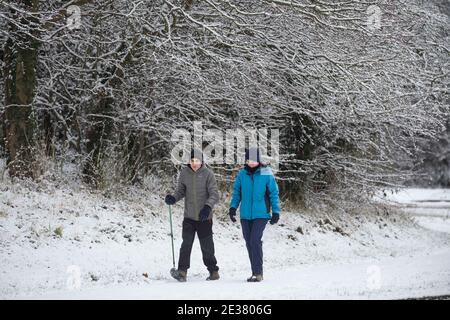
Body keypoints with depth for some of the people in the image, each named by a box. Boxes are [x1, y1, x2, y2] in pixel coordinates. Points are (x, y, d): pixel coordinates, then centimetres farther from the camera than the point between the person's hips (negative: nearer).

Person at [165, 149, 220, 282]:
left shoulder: (208, 174, -7)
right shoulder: (184, 173, 2)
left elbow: (214, 194, -11)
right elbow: (181, 191, 11)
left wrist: (208, 207, -27)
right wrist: (173, 198, -10)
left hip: (204, 217, -2)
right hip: (189, 217, 2)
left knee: (207, 246, 5)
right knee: (186, 243, -11)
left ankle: (213, 271, 20)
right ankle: (182, 271, -13)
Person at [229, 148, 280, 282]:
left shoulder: (266, 174, -4)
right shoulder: (242, 174, 4)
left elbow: (274, 193, 1)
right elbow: (236, 192, 13)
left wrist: (276, 212, -1)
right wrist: (233, 207, 0)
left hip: (261, 214, -4)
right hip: (245, 215, 4)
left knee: (255, 240, -16)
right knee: (249, 243, 7)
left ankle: (258, 273, -10)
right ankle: (256, 272, 17)